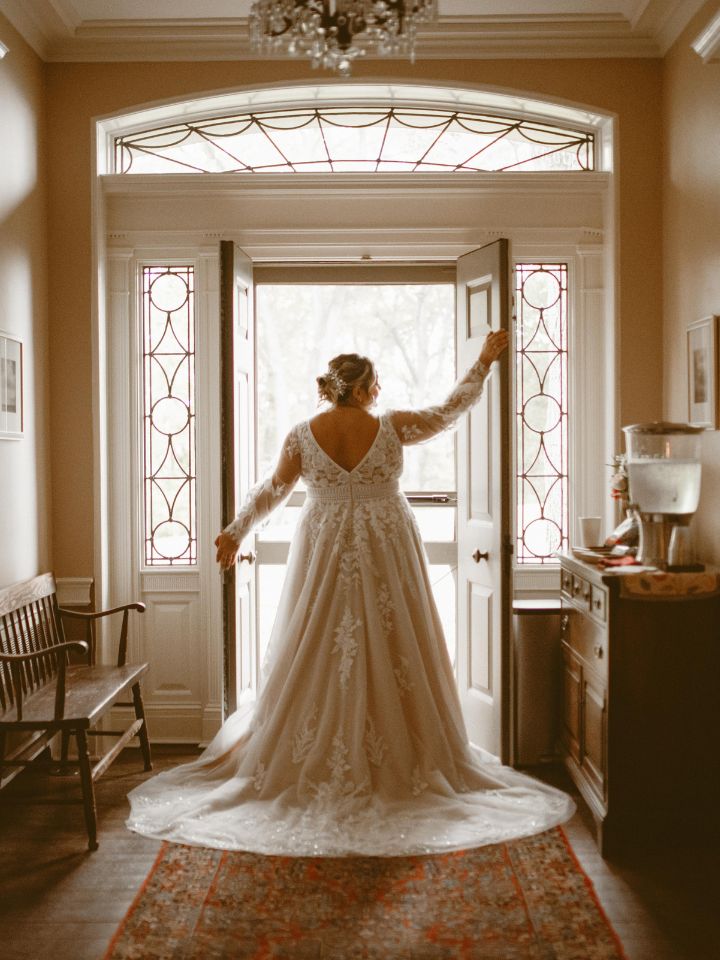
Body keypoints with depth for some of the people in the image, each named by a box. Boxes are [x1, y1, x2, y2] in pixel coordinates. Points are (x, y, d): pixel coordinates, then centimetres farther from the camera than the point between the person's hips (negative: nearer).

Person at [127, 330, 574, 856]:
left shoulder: (303, 434, -3)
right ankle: (399, 765, 11)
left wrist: (236, 530, 17)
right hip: (386, 557, -1)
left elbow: (271, 490, 5)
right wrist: (484, 362, 19)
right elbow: (451, 409, 6)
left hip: (325, 558, 2)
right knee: (391, 652, 5)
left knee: (320, 658, 7)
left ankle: (316, 767, 12)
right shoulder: (391, 427, -7)